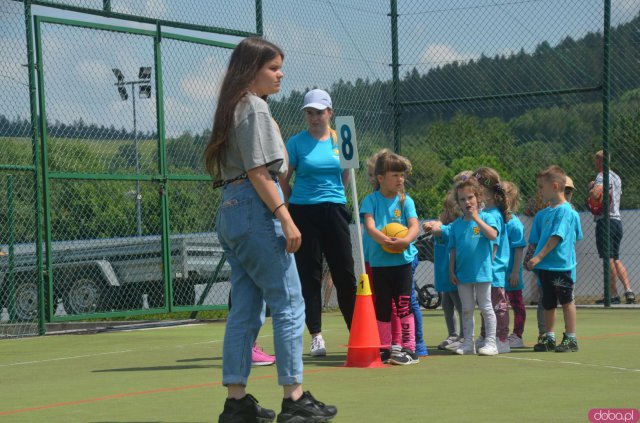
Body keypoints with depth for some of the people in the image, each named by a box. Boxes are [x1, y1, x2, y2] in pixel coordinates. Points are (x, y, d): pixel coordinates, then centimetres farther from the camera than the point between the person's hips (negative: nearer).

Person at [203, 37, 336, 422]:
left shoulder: (233, 109, 19)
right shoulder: (255, 108, -10)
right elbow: (258, 172, -17)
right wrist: (286, 219, -19)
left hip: (231, 212, 10)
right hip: (256, 210, -10)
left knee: (246, 310, 10)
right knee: (289, 304, -5)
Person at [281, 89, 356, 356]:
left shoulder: (340, 140, 7)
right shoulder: (297, 143, -1)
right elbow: (283, 181, 6)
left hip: (334, 211, 2)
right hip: (304, 214, -2)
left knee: (345, 274, 2)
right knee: (309, 275, 0)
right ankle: (316, 336, 3)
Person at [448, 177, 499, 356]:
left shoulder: (486, 218, -4)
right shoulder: (456, 224, 7)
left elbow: (493, 235, -23)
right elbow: (453, 249, 10)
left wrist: (476, 218, -21)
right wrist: (451, 271, 4)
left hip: (482, 272, -4)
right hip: (462, 274, 4)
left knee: (486, 308, 2)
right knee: (466, 309, 10)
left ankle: (490, 343, 6)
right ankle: (468, 343, 15)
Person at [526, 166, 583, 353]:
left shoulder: (565, 211, -11)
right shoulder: (544, 213, 14)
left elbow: (556, 237, -19)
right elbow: (536, 241, 20)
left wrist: (539, 257, -22)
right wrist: (534, 260, 10)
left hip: (561, 265, -8)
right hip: (545, 266, 8)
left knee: (566, 300, 0)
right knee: (548, 303, 13)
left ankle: (570, 339, 6)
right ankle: (549, 338, 21)